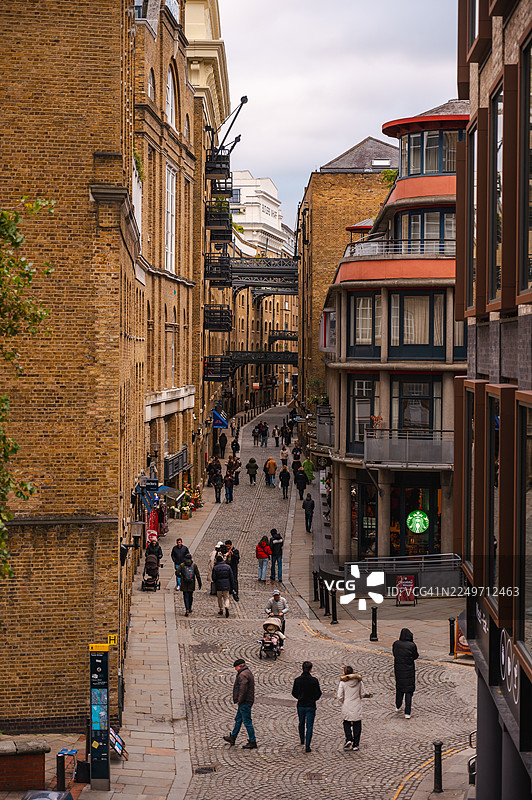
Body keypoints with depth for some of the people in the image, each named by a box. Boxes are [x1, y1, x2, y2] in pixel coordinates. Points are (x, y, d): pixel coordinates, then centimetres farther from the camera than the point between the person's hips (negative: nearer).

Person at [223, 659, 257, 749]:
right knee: (238, 719, 21)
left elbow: (243, 689, -26)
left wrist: (240, 700, -16)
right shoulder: (248, 672, 14)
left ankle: (252, 742, -1)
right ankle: (232, 737, 33)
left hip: (244, 702, -11)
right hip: (248, 701, 11)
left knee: (247, 722, -5)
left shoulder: (243, 675, -19)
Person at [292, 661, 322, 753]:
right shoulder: (314, 680, -13)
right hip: (311, 706, -3)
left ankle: (302, 740, 44)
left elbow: (294, 693, 2)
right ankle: (307, 746, -7)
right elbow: (318, 694, -7)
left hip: (300, 705, 3)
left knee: (301, 723, 24)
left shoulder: (297, 680, -6)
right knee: (309, 726, 1)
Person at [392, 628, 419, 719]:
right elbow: (415, 656, -4)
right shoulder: (412, 645, -17)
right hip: (409, 669, -3)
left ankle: (398, 707, 39)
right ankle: (407, 713, -1)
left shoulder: (396, 644, -7)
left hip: (398, 669, 3)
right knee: (408, 690, 3)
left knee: (399, 687, 24)